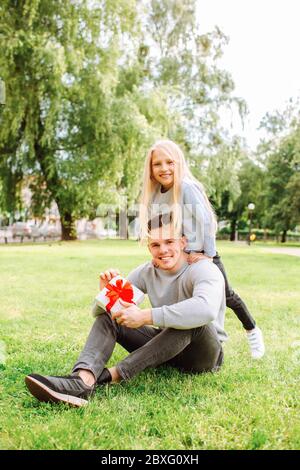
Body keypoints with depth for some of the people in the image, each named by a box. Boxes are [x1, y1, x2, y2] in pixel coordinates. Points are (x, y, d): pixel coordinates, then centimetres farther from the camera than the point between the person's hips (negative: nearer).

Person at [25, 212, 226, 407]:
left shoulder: (204, 270, -20)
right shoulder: (147, 272, -3)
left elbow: (206, 309, -45)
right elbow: (99, 311, -1)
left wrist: (145, 316, -41)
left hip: (204, 354, -5)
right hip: (165, 346, 5)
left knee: (192, 320, -37)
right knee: (108, 315, -10)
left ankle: (108, 376, -36)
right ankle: (83, 379, -39)